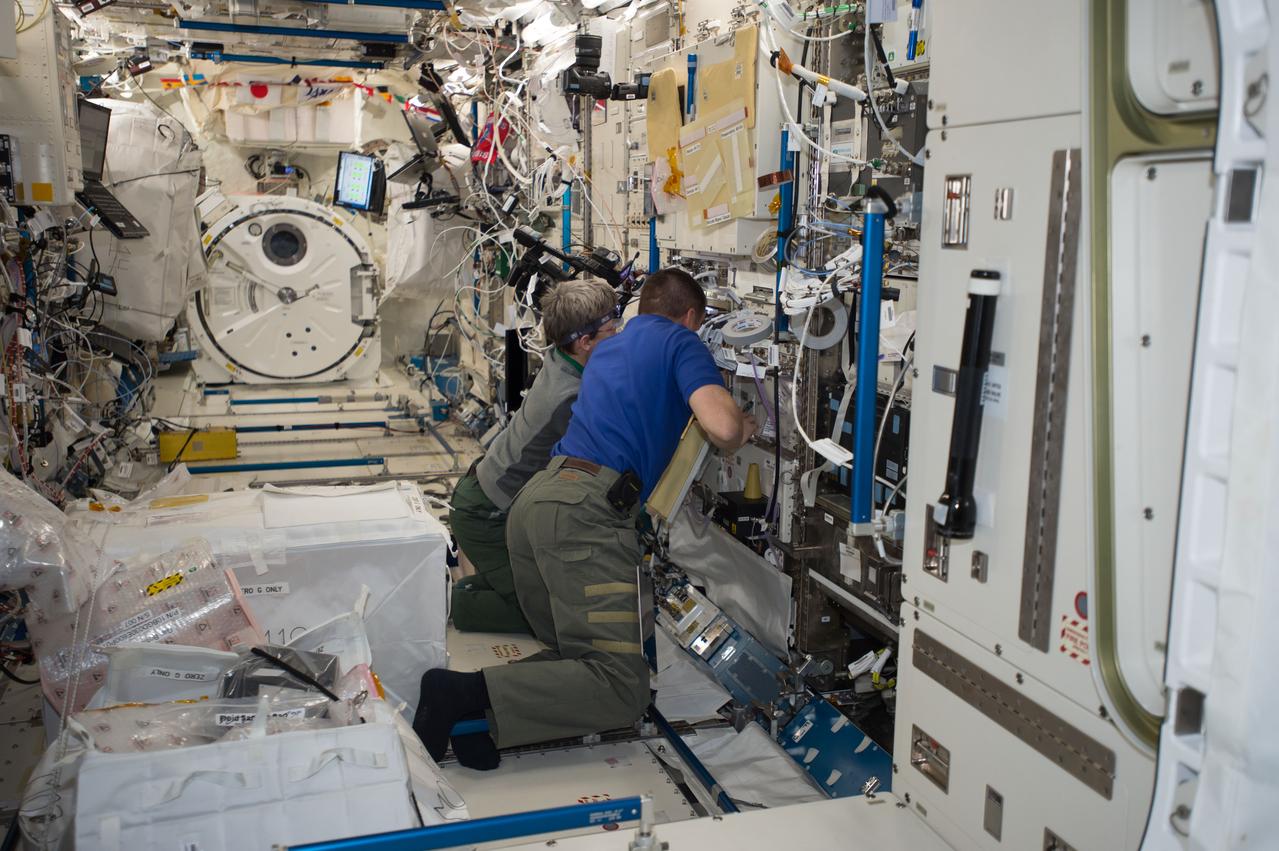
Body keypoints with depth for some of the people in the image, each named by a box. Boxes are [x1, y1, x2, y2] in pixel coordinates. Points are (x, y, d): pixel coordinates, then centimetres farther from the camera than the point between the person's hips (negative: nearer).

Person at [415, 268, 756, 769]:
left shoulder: (608, 348, 31)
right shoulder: (681, 342, 7)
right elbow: (722, 427, -10)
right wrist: (742, 429, 14)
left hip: (532, 501, 9)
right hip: (585, 508, -9)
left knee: (574, 652, 18)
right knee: (621, 689, -11)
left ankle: (467, 703, -6)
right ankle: (467, 695, -22)